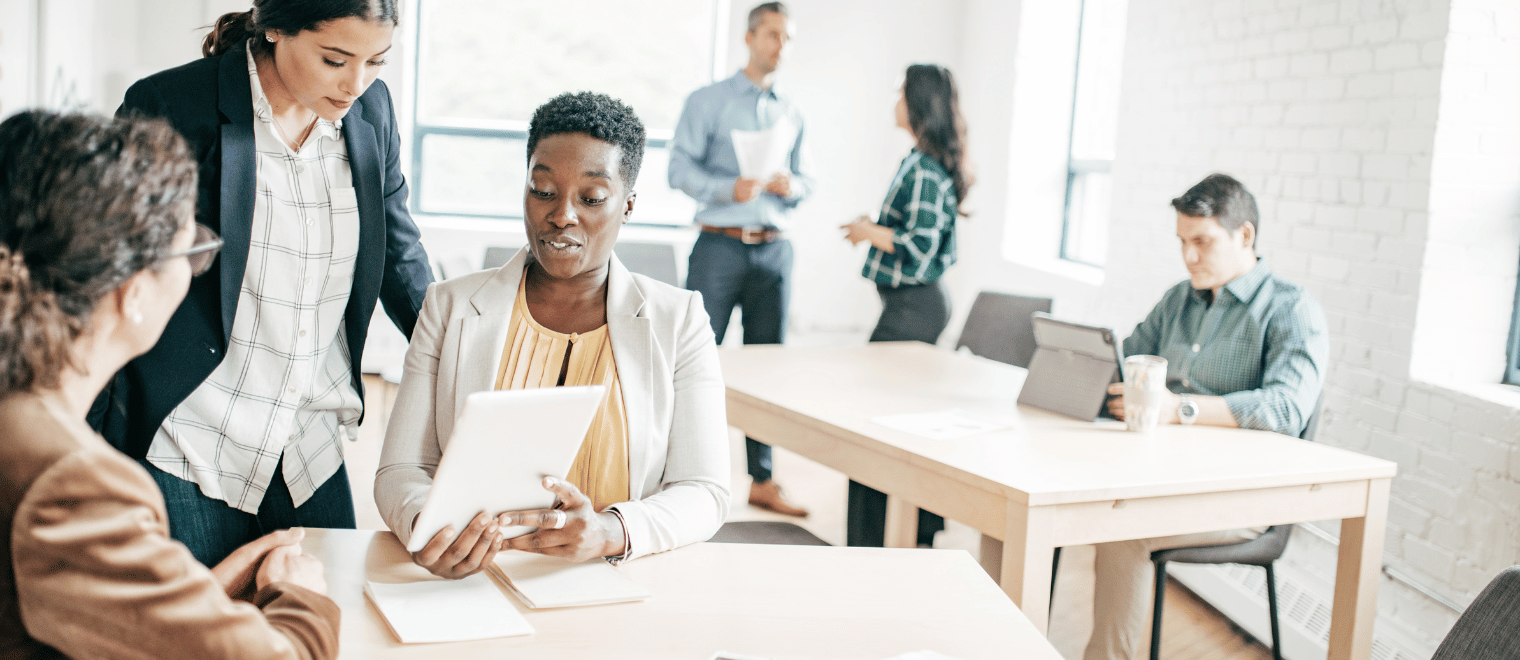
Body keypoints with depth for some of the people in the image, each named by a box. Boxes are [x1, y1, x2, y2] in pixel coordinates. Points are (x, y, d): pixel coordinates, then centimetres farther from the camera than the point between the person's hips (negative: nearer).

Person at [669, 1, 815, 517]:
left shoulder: (791, 113, 16)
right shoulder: (707, 101, 3)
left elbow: (806, 179, 17)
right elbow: (680, 168, -6)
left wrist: (791, 185, -6)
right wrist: (730, 188, -21)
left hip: (773, 250, 4)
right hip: (720, 246, -4)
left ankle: (761, 480, 16)